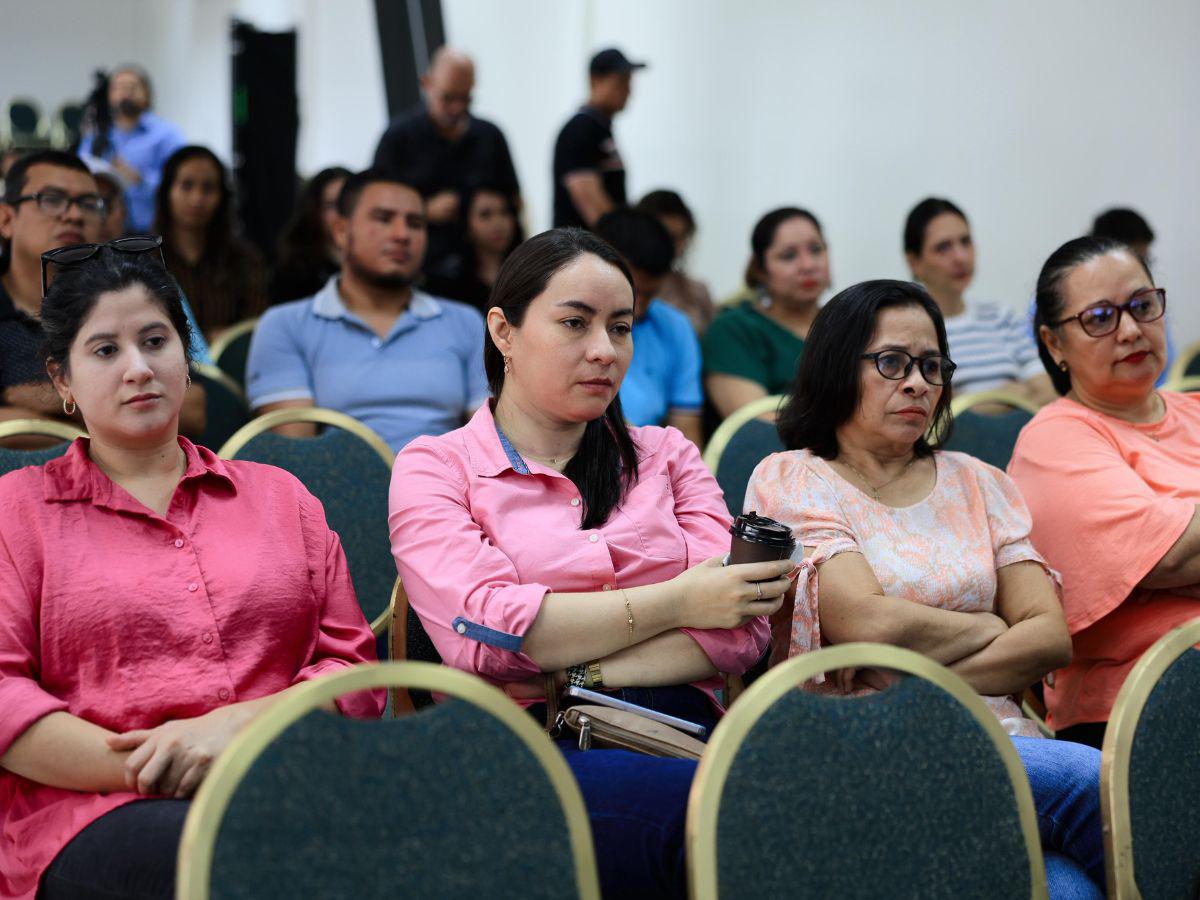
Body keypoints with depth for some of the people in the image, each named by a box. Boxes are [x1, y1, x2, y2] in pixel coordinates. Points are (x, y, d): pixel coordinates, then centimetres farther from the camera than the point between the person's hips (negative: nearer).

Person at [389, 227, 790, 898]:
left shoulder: (666, 456, 23)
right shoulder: (435, 466, 12)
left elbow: (741, 630, 8)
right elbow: (485, 633, -7)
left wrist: (577, 673, -6)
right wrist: (677, 601, -3)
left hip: (679, 730, 4)